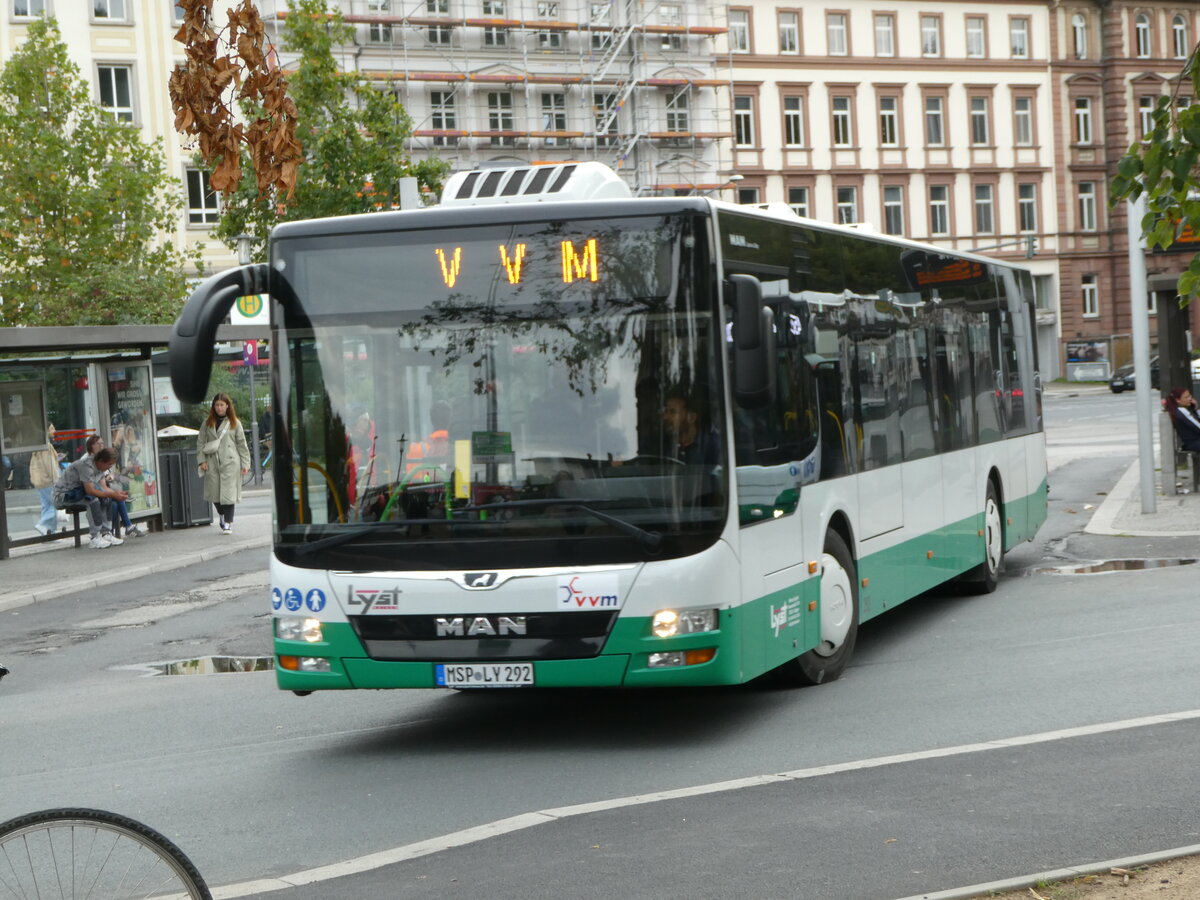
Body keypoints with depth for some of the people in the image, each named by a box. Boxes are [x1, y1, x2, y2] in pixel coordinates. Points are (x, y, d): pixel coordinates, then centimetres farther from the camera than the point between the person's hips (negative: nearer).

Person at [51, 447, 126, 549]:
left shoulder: (97, 466, 4)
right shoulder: (86, 465, -25)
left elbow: (103, 488, 5)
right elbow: (90, 490, -32)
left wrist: (116, 493, -13)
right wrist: (112, 494, -28)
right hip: (63, 495, -9)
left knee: (105, 498, -4)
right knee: (93, 499, -31)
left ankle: (105, 533, -6)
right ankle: (95, 538, -28)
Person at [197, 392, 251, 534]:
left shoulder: (234, 423, 6)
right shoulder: (207, 423, 10)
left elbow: (242, 445, 7)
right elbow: (200, 443, 10)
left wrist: (245, 464, 2)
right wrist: (202, 460, -1)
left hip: (230, 462, -2)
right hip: (212, 463, 2)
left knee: (228, 493, -7)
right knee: (214, 492, 4)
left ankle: (228, 523, -1)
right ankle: (221, 515, 31)